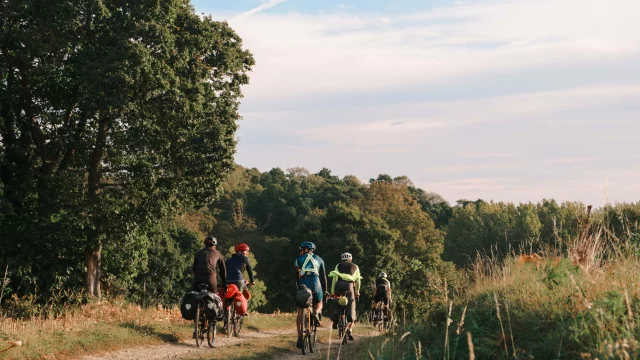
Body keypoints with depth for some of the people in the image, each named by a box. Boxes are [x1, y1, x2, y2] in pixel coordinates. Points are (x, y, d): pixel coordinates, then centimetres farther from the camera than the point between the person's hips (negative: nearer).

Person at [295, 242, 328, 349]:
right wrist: (325, 290, 24)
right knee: (319, 303, 27)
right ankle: (316, 312, -11)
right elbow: (323, 276, 19)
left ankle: (300, 337, -2)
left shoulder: (299, 259, 15)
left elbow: (296, 276, 9)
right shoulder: (319, 259, 19)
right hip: (315, 285, 1)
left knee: (300, 312, 7)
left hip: (303, 285, -1)